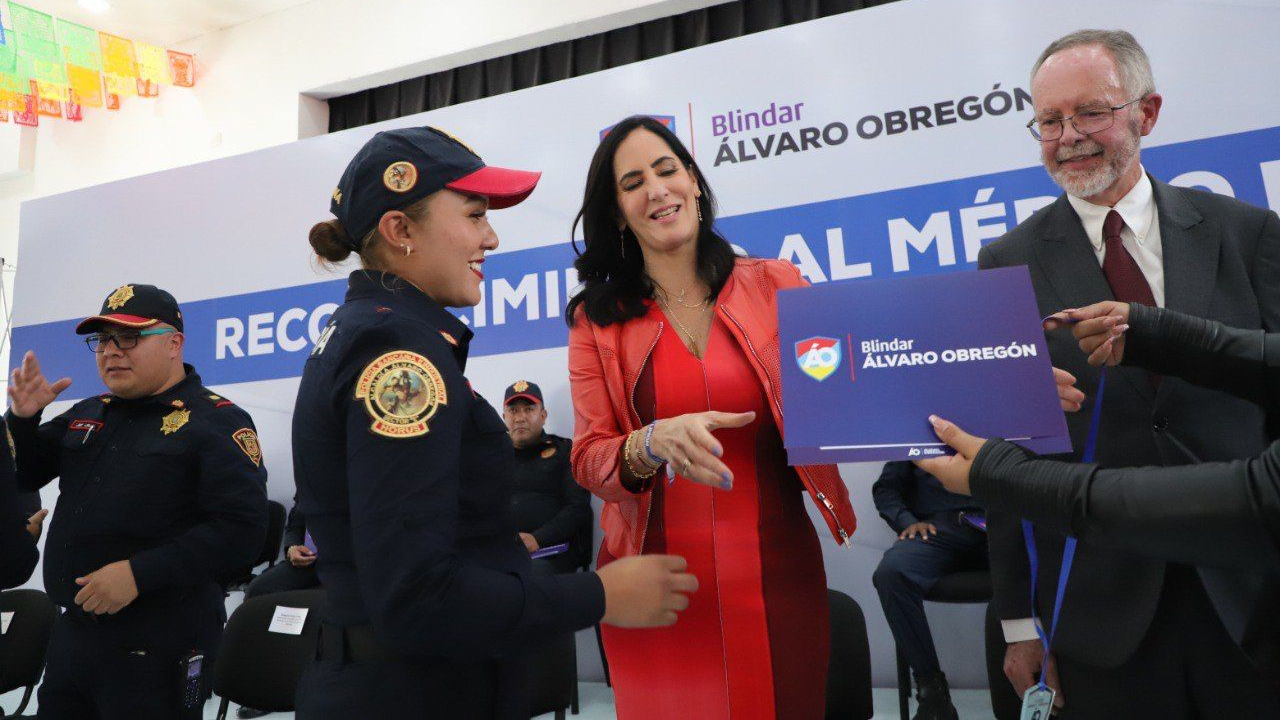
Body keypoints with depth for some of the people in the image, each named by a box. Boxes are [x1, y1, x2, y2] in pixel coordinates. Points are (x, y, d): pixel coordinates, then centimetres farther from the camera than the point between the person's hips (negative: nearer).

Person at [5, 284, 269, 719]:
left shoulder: (216, 422, -12)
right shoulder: (86, 416, 12)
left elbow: (242, 529, -20)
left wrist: (140, 573, -25)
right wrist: (22, 418, 0)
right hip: (70, 634, 7)